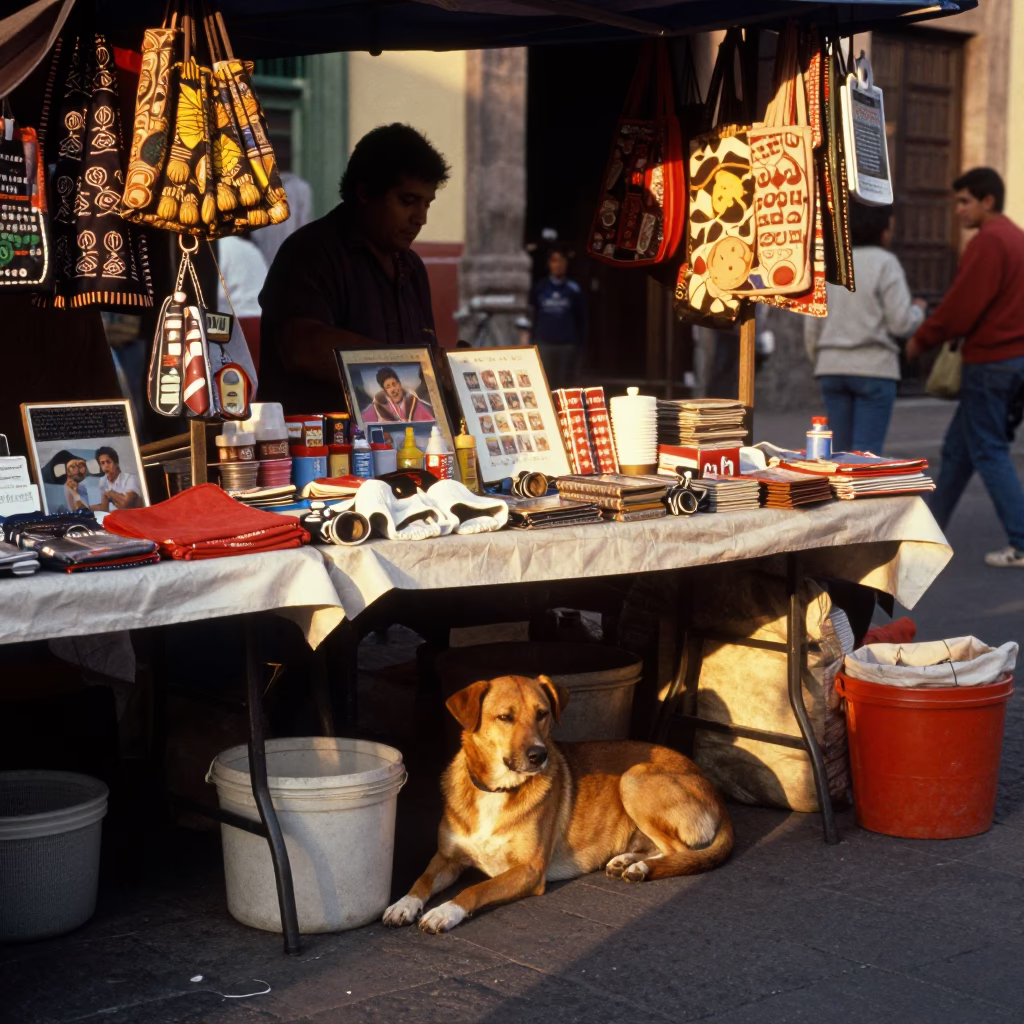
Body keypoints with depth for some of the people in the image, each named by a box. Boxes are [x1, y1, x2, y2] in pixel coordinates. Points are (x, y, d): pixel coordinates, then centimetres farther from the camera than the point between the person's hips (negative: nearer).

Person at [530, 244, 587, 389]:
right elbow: (532, 313, 9)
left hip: (568, 344, -1)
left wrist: (580, 341, 1)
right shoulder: (540, 287, 5)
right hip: (544, 344, 1)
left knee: (567, 384, 3)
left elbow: (581, 317, 6)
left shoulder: (573, 289, 2)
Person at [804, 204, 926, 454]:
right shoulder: (886, 264, -7)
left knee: (843, 452, 11)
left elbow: (813, 327, 7)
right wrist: (917, 311, 10)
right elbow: (901, 324, -12)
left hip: (834, 369, 5)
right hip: (873, 370, -5)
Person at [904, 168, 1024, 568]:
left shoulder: (988, 242, -15)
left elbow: (961, 306, -18)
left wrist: (921, 339, -5)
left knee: (989, 453, -4)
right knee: (958, 446, 16)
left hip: (990, 361, -9)